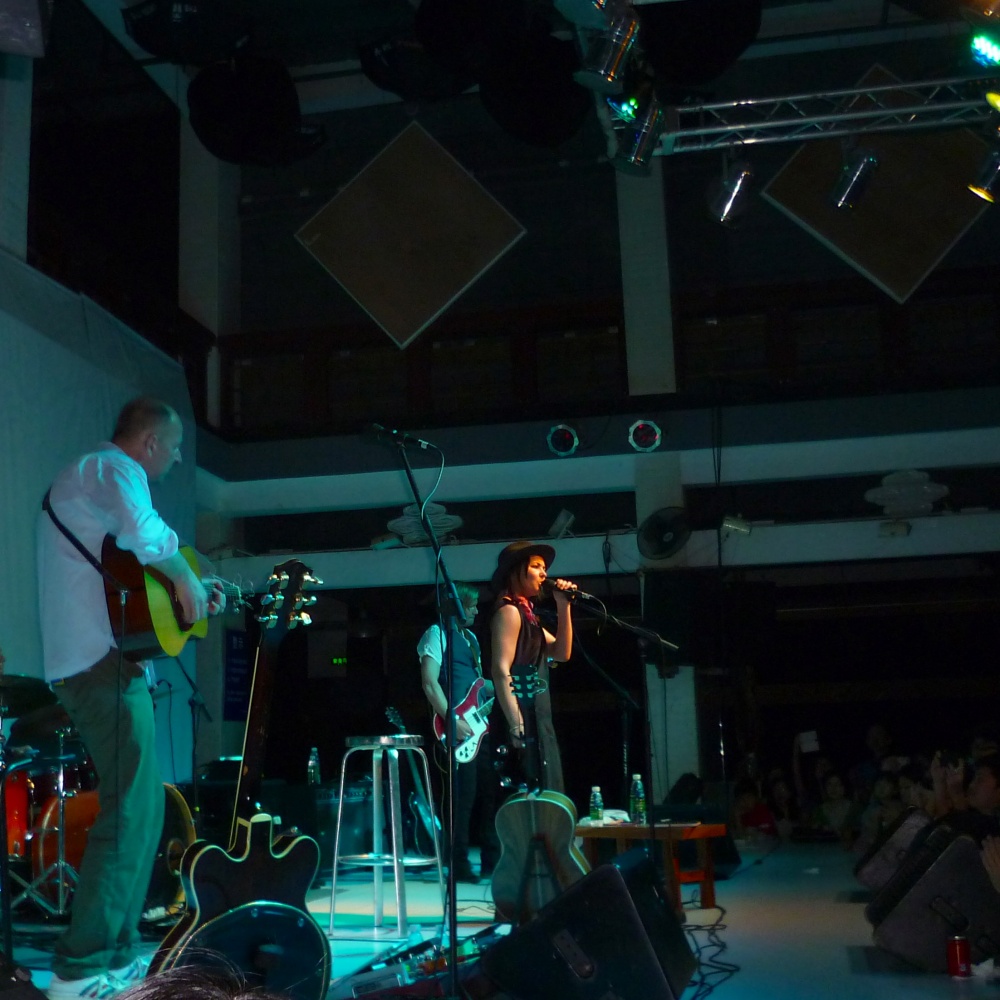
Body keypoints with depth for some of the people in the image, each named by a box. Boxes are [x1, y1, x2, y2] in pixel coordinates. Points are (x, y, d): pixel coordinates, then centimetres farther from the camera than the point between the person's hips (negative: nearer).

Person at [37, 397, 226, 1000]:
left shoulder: (82, 478, 27)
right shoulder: (113, 467, -5)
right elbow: (144, 533, -29)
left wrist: (191, 595, 25)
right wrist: (188, 581, -13)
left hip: (84, 662, 11)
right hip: (105, 662, -11)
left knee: (140, 807, 14)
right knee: (130, 812, -10)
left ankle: (120, 950, 19)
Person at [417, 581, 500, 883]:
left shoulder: (471, 637, 21)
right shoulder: (438, 633, -5)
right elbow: (430, 684, -14)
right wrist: (453, 722, -21)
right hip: (457, 728, -8)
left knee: (491, 792, 9)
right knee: (463, 796, -7)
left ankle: (492, 861, 17)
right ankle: (459, 864, 0)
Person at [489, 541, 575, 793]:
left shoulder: (527, 613, 19)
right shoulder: (509, 611, -9)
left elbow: (561, 653, 19)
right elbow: (501, 671, -19)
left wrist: (563, 607, 10)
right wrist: (517, 727, -25)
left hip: (537, 721, 10)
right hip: (524, 722, -10)